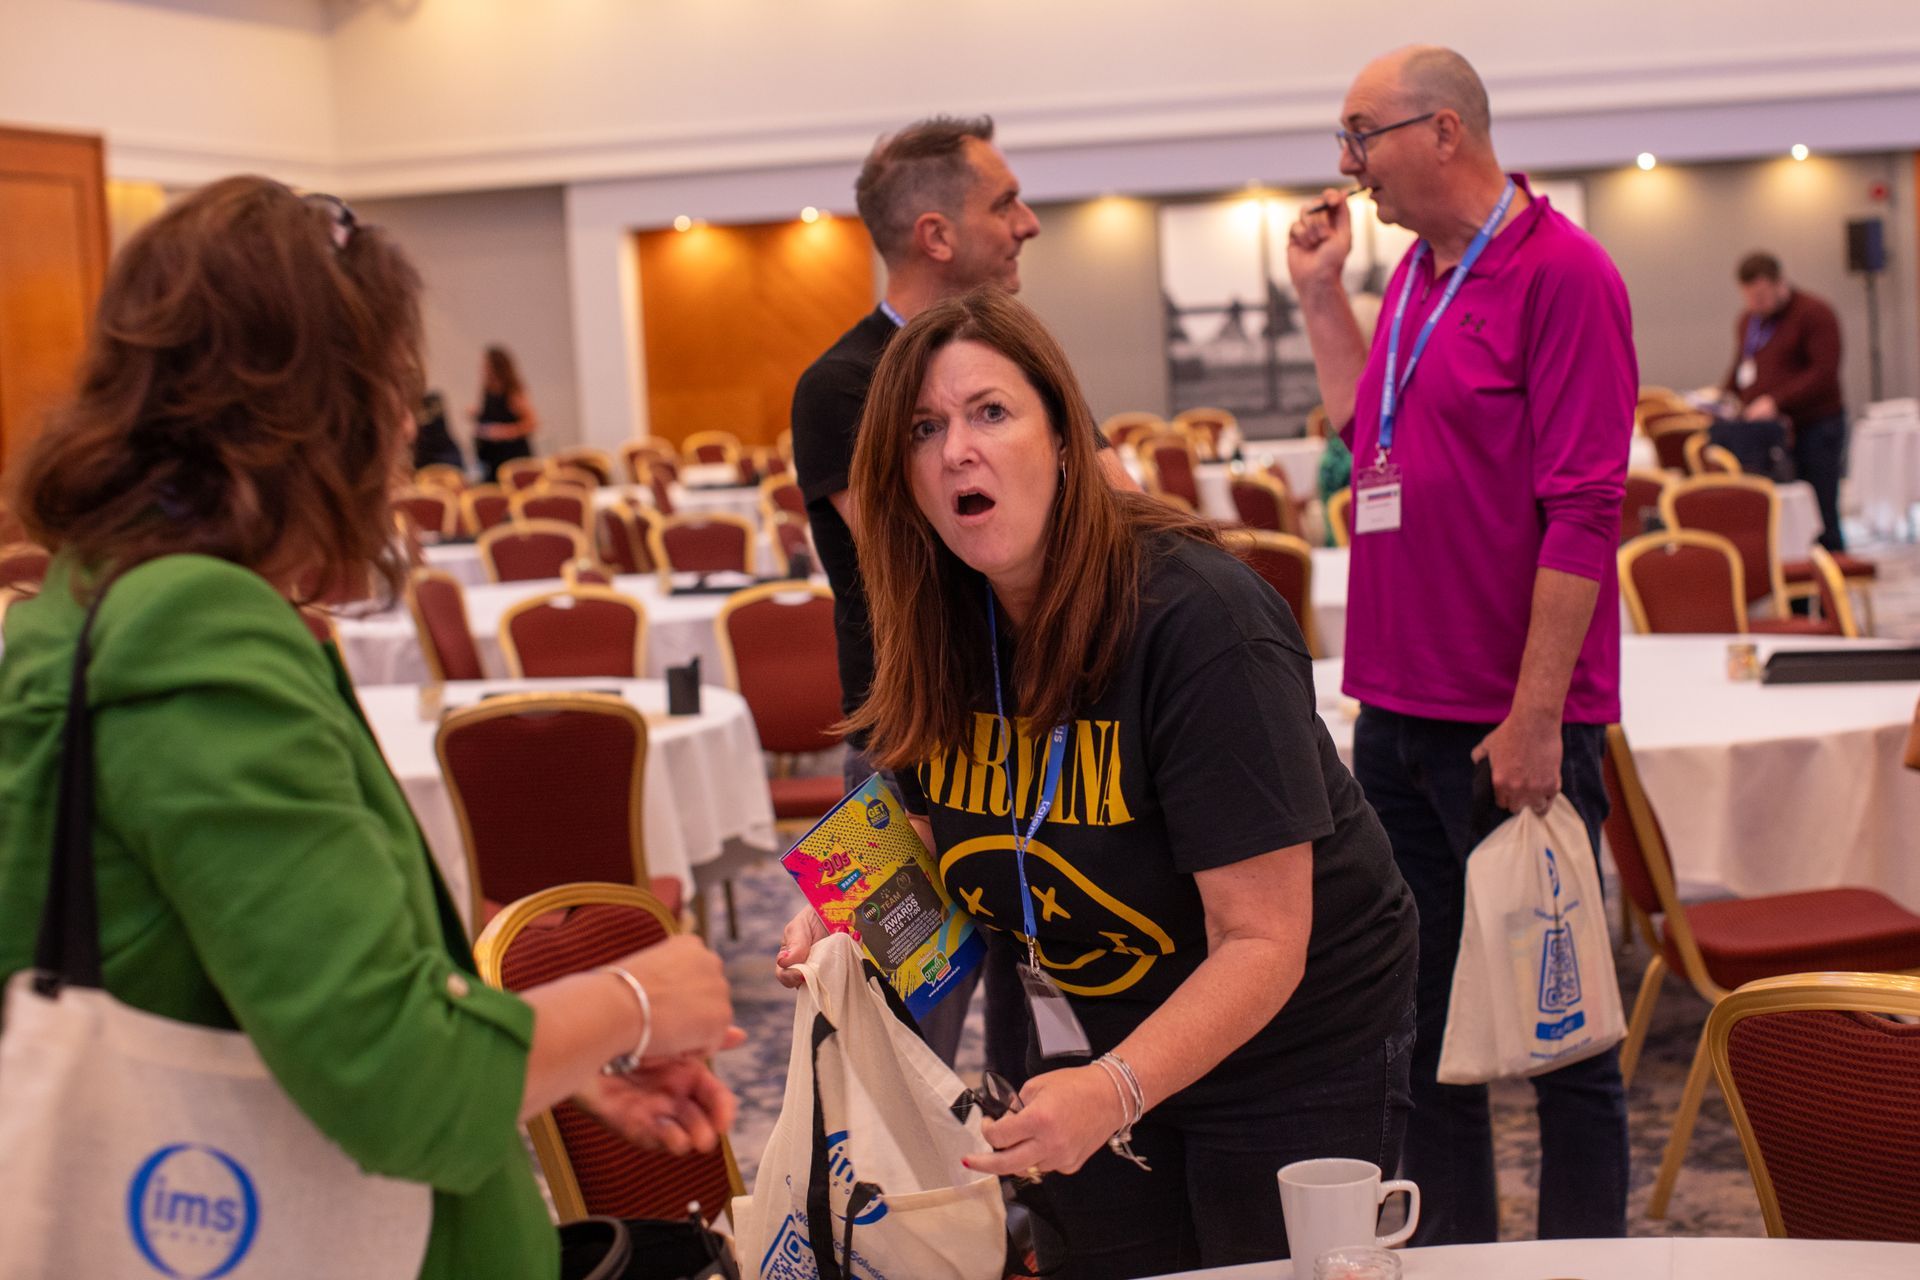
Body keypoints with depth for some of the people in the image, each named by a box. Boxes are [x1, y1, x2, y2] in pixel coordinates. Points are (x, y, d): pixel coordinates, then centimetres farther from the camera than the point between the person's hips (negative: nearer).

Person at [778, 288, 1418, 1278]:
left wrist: (1114, 1089, -43)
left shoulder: (1197, 620, -28)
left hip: (1295, 1046, -6)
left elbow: (1262, 942, -30)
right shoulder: (937, 635, -8)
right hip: (1110, 1046, 6)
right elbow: (946, 831, 8)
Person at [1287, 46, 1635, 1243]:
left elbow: (1582, 511, -16)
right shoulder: (1419, 273, 13)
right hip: (1400, 714, 8)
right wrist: (1322, 296, 16)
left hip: (1511, 726, -8)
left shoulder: (1560, 272, -12)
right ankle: (1451, 1247, 27)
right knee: (1418, 1018, 14)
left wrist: (1535, 717, -18)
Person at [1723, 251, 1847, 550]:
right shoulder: (1747, 320, 15)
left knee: (1820, 516, -2)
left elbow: (1824, 373, -16)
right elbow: (1740, 368, 25)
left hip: (1814, 427, -6)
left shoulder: (1814, 314, -7)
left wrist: (1776, 402, -23)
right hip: (1765, 431, 6)